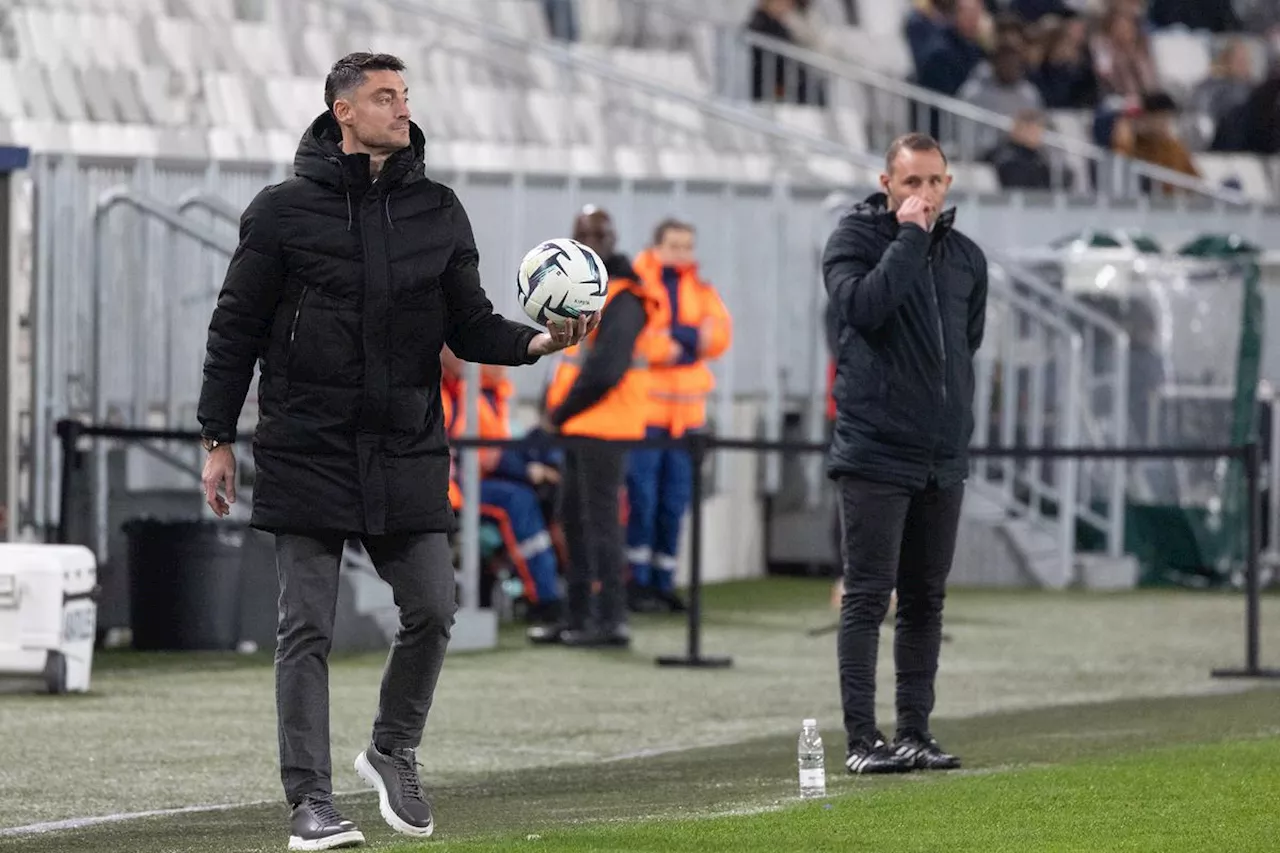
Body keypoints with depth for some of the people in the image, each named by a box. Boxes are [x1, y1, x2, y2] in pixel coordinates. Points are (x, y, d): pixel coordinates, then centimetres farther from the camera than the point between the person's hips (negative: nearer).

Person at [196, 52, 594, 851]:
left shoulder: (438, 211, 8)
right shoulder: (285, 211, -1)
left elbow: (469, 326, 9)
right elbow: (237, 329, 2)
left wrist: (538, 342, -10)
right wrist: (219, 440, 0)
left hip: (407, 448, 3)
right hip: (308, 449, -3)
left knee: (431, 610, -2)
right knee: (307, 628, -2)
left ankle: (394, 752, 22)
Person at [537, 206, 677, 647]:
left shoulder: (623, 299, -13)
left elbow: (605, 370, -20)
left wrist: (560, 413, -13)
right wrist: (553, 406, 8)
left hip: (604, 426, -10)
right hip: (579, 427, 10)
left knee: (599, 518, -10)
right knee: (575, 519, 12)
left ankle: (611, 619, -9)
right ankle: (577, 618, 18)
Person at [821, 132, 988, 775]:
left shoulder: (966, 258, 13)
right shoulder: (854, 240, -3)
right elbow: (863, 306, -23)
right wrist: (910, 236, -19)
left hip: (943, 457, 6)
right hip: (874, 454, -6)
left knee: (926, 600, 8)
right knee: (867, 596, -6)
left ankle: (915, 732, 14)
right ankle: (861, 738, -6)